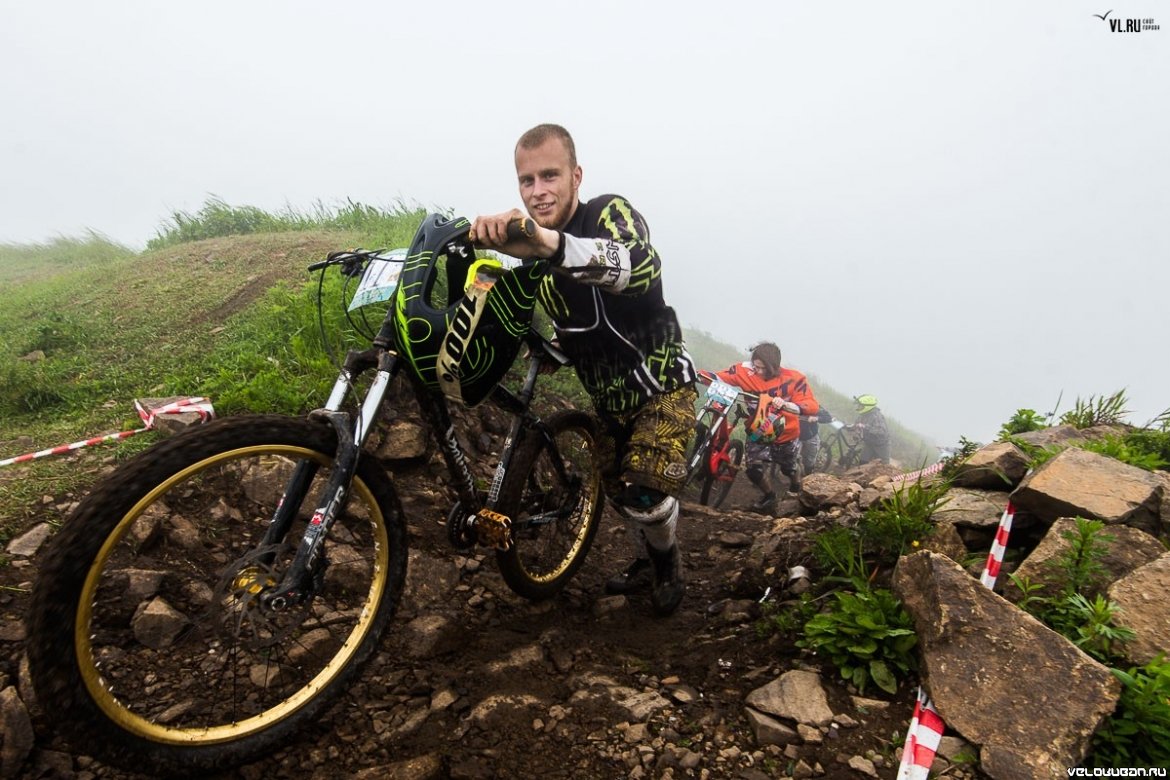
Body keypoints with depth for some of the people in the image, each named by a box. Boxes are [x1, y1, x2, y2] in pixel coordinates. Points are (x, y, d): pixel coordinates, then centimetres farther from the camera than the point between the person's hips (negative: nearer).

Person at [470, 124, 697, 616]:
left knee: (647, 492, -19)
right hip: (609, 396, 7)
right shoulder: (528, 246, -1)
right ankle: (646, 564, 45)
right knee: (616, 487, 17)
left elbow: (639, 266, -50)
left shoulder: (611, 213, -23)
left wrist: (551, 244, -66)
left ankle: (670, 570, 14)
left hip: (663, 385, -7)